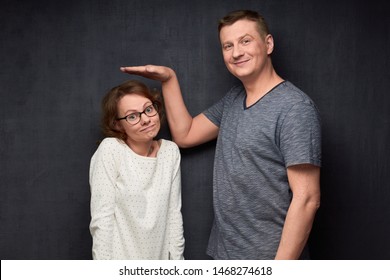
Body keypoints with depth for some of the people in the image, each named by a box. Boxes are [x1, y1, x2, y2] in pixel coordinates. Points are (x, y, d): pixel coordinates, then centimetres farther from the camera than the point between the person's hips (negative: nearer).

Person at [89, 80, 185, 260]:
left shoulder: (170, 151, -2)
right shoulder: (110, 149, -15)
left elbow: (174, 213, 1)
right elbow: (101, 219, -15)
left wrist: (176, 259, 1)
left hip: (160, 262, 4)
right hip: (121, 267, -4)